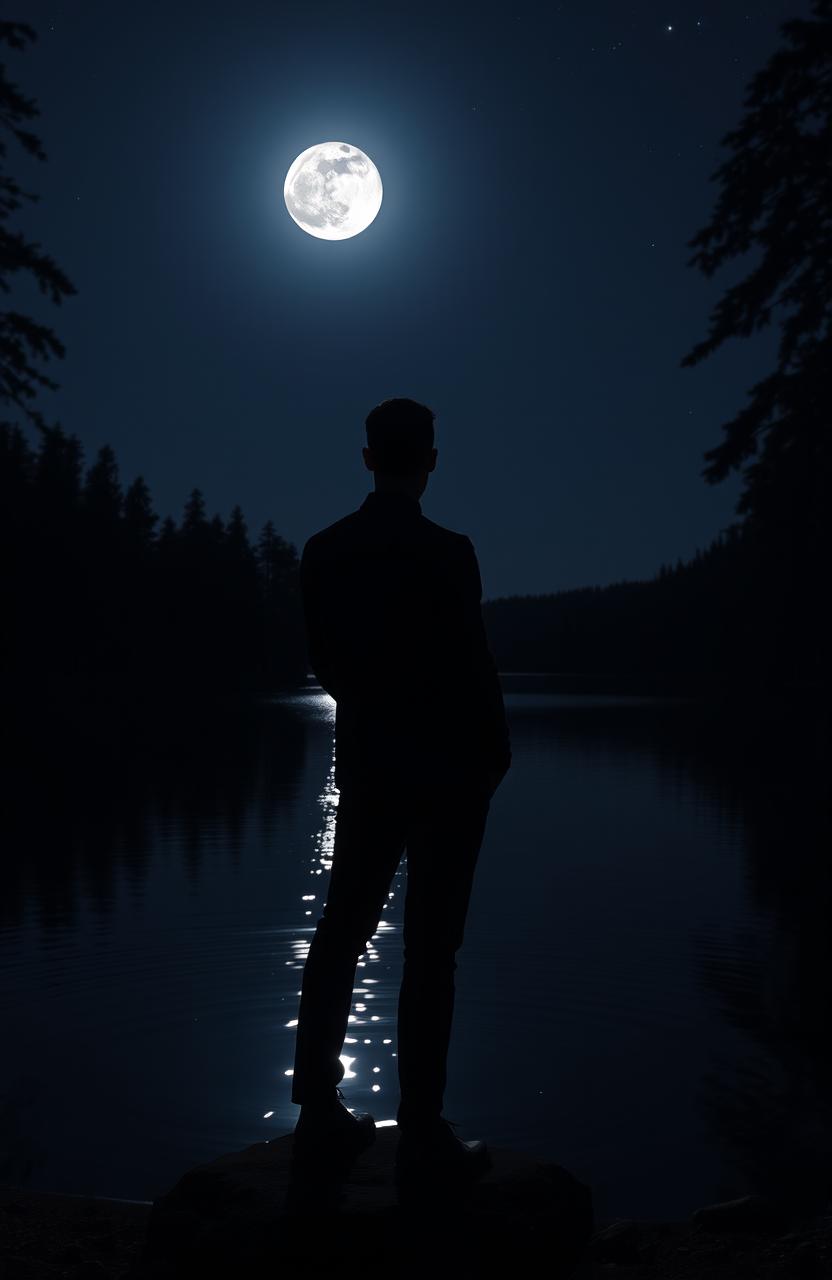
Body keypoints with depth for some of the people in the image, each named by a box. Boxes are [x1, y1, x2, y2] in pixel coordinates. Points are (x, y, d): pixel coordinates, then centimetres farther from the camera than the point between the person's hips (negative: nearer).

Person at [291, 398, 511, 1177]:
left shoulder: (323, 552, 0)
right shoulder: (446, 553, -16)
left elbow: (324, 662, 7)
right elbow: (473, 667, -13)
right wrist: (493, 754, 3)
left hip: (366, 764, 5)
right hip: (448, 770, -5)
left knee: (341, 931, 13)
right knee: (430, 947, 0)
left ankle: (318, 1109, 19)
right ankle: (422, 1134, 6)